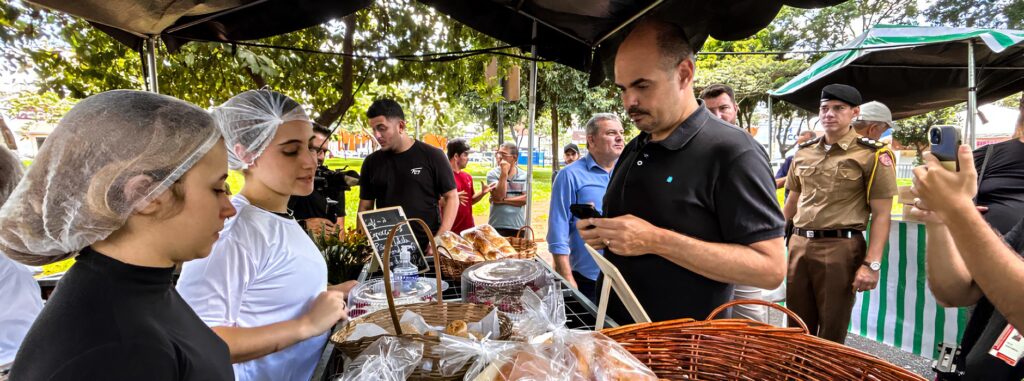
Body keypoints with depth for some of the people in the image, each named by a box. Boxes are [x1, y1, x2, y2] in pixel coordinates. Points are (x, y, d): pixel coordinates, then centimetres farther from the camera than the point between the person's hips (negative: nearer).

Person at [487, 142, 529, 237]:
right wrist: (504, 173, -17)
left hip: (518, 226, 2)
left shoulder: (524, 175, 3)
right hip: (497, 226, -2)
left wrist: (504, 200, -11)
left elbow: (525, 199, -6)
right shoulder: (492, 174, -3)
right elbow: (499, 196, -16)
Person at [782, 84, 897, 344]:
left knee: (832, 331, 7)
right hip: (799, 245, 5)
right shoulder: (803, 152, 11)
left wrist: (872, 264, -14)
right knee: (797, 327, 13)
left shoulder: (873, 154, -3)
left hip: (841, 247, -4)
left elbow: (881, 215, -7)